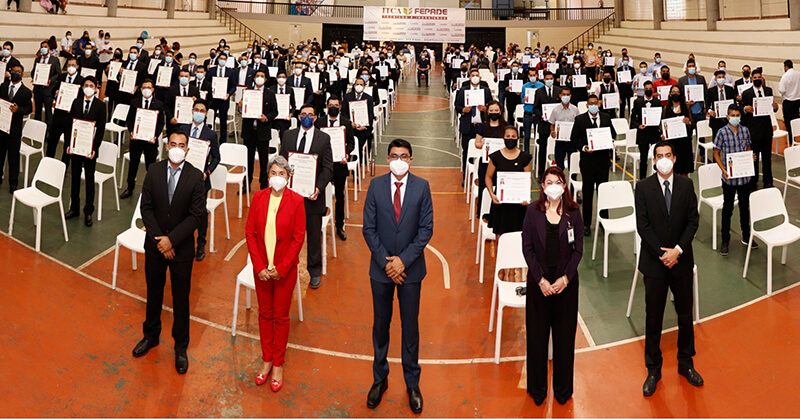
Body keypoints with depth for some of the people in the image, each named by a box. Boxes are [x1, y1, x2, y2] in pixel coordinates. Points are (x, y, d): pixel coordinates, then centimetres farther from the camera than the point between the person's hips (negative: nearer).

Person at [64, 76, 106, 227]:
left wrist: (94, 148, -13)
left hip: (90, 147, -3)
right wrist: (68, 143, -3)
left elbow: (101, 129, -6)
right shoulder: (76, 102, 4)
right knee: (75, 177, 12)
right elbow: (70, 124, 5)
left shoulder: (100, 105, -5)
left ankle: (88, 211, 14)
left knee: (89, 179, 5)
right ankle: (74, 207, 24)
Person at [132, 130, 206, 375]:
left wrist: (171, 239, -17)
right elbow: (146, 207, -3)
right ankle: (151, 336, 38)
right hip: (155, 244, 3)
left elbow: (196, 215, -13)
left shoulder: (195, 177, -11)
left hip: (181, 247, -2)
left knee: (181, 297, 7)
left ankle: (181, 346, 22)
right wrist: (159, 239, -12)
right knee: (154, 291, 18)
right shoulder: (154, 172, -4)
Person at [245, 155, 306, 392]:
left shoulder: (296, 201, -10)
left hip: (285, 270, -2)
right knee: (265, 313, 14)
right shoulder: (258, 198, -2)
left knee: (281, 317, 9)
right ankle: (266, 360, 29)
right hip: (262, 268, 3)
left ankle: (278, 364, 23)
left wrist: (281, 269, -13)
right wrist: (259, 266, -9)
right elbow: (250, 233, -1)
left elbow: (298, 238, -10)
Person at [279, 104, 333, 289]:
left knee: (314, 235, 8)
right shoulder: (288, 135, 6)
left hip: (313, 194, -2)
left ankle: (314, 271, 23)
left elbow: (328, 167, -4)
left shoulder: (324, 138, -1)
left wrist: (319, 187, -17)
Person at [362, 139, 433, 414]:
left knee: (410, 327, 10)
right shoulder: (376, 185, -3)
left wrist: (403, 260, -15)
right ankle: (380, 379, 30)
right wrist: (386, 261, -12)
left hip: (410, 268, -1)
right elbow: (369, 228, -3)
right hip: (381, 268, 1)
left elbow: (426, 229, -7)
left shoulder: (421, 187, -5)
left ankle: (412, 383, 25)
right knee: (380, 325, 13)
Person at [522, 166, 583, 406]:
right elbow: (527, 248, -4)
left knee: (565, 336, 8)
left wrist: (565, 278, -12)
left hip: (566, 282, 1)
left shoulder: (573, 213, -1)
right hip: (539, 281, 0)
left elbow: (578, 250, -1)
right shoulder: (533, 212, -3)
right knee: (537, 335, 7)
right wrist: (541, 280, -12)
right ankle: (537, 388, 22)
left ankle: (563, 388, 24)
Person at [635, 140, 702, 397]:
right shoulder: (644, 187, -6)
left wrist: (678, 250, -13)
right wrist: (662, 253, -14)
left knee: (685, 314, 13)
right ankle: (653, 369, 19)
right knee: (654, 317, 6)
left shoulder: (686, 185, 0)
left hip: (681, 260, 2)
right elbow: (643, 225, -9)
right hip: (654, 261, -2)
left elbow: (693, 220, -2)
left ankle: (686, 363, 31)